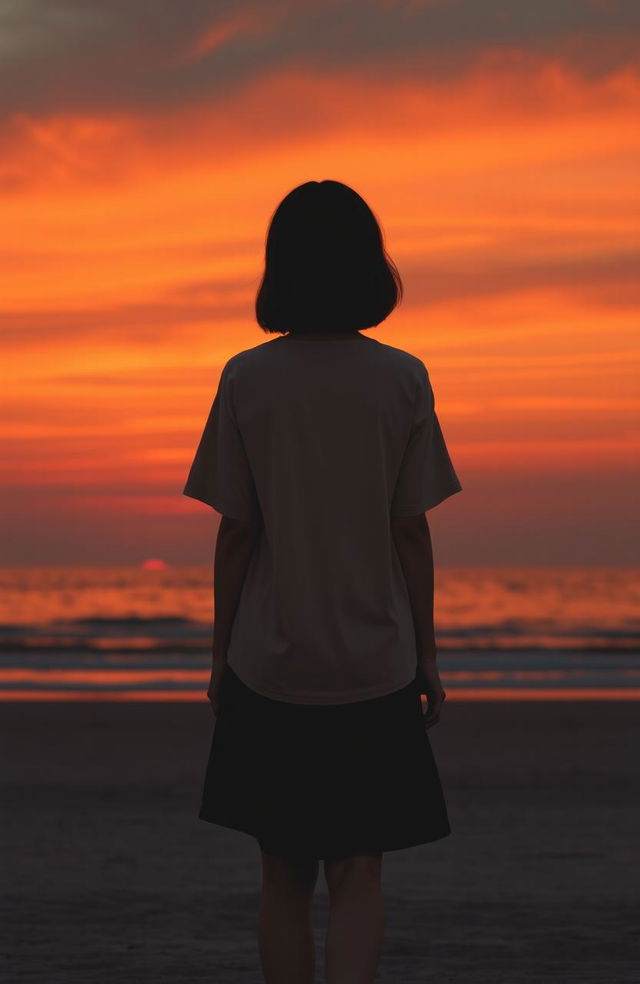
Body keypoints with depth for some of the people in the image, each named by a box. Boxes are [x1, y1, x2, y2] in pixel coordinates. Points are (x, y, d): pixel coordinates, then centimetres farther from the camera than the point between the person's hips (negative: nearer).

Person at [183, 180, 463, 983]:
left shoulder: (246, 380, -6)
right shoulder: (402, 380, -5)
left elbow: (235, 533, -3)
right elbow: (411, 532, -3)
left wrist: (220, 653, 8)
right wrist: (425, 653, 7)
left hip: (269, 667, 0)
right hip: (374, 667, 0)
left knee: (284, 876, 13)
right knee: (358, 873, 7)